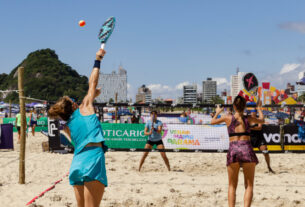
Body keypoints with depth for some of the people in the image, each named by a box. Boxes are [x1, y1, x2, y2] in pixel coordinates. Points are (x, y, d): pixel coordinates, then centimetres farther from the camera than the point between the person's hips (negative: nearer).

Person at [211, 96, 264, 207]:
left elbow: (213, 122, 25)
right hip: (247, 149, 0)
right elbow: (262, 120, 31)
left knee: (232, 186, 11)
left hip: (233, 150, 0)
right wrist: (259, 109, 50)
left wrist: (217, 112, 44)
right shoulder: (248, 119, 9)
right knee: (249, 186, 6)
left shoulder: (228, 118, 7)